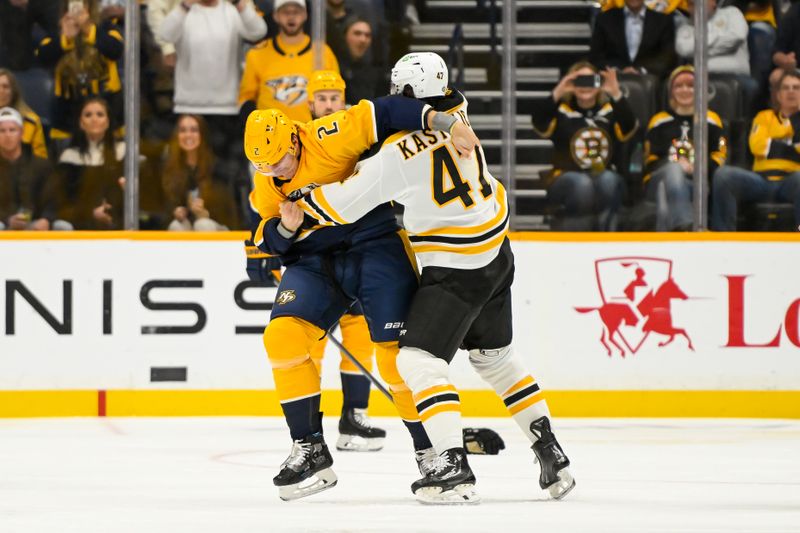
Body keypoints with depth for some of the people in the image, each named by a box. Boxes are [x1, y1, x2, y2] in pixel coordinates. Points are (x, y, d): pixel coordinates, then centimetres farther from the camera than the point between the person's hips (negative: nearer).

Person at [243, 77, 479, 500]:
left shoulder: (327, 140, -20)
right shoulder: (265, 186, 2)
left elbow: (383, 114, -25)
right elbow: (268, 242, 8)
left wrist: (445, 125, -34)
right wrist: (284, 229, -16)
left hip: (374, 246, -5)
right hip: (313, 262, 5)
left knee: (396, 353, -11)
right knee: (282, 335, -15)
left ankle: (431, 449, 8)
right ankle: (310, 451, -9)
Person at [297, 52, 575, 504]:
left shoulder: (400, 153, -21)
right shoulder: (454, 115, 2)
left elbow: (342, 206, -15)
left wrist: (302, 199, 5)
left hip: (457, 267, -9)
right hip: (497, 254, 9)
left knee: (418, 359, -10)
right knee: (495, 356, 22)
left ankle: (455, 467, -23)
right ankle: (553, 455, 22)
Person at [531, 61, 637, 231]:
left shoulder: (610, 111, 10)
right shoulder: (561, 112, 6)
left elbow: (629, 127, -11)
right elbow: (539, 122, -14)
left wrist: (617, 95, -26)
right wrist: (557, 94, -29)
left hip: (606, 185, 2)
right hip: (566, 183, -2)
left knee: (608, 179, -32)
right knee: (581, 183, -34)